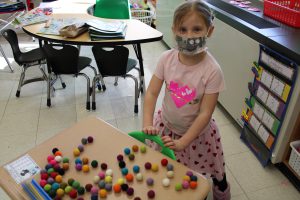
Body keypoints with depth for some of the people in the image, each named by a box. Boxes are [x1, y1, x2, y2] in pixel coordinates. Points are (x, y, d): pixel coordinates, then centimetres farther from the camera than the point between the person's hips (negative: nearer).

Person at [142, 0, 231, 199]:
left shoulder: (212, 70, -25)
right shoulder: (167, 58, -17)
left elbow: (205, 113, -22)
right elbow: (152, 93, -12)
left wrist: (182, 142, -24)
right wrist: (147, 124, -22)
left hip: (197, 132, -2)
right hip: (166, 125, 3)